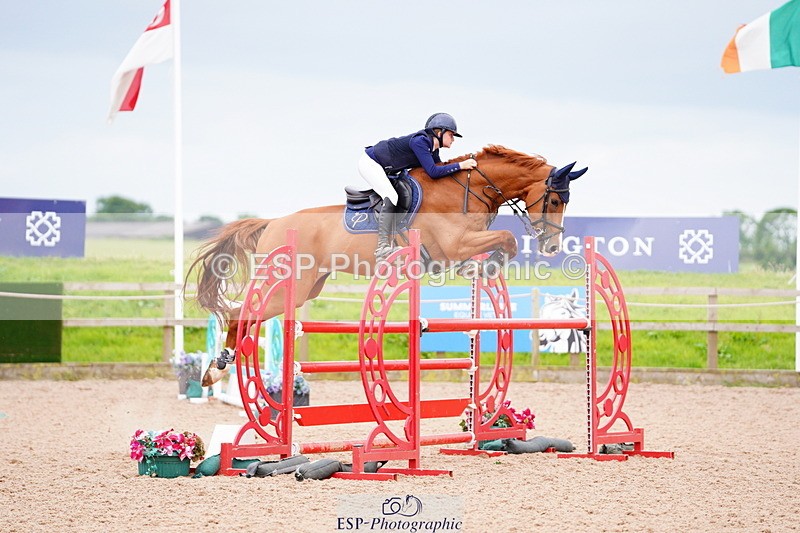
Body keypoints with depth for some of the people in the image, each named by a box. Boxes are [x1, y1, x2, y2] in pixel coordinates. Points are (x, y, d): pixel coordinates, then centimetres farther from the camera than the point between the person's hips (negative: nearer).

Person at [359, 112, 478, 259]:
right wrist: (460, 165, -29)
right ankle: (383, 247, -32)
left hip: (386, 170, 11)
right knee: (391, 196, -26)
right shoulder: (420, 141, -27)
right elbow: (433, 172, -31)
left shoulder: (433, 150, 2)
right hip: (370, 163, -11)